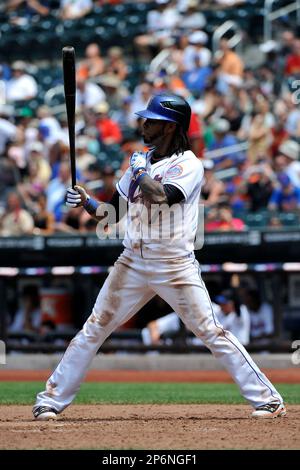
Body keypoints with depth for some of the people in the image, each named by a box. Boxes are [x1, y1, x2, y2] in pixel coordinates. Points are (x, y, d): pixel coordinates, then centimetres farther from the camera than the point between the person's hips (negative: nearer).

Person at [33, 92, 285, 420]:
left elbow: (160, 196, -26)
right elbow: (111, 213, 17)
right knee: (94, 329, 5)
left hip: (175, 267, -6)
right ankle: (51, 400, 13)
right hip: (133, 263, 6)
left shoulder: (188, 165, -7)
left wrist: (141, 171, -10)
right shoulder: (141, 161, 13)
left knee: (211, 332, -8)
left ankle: (267, 399, -2)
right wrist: (86, 202, -1)